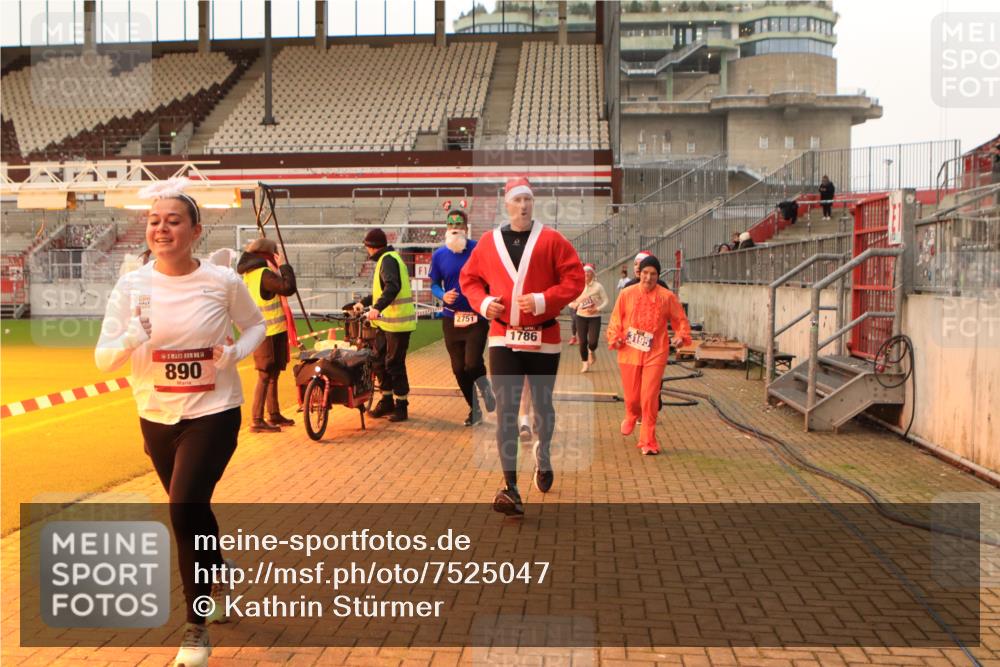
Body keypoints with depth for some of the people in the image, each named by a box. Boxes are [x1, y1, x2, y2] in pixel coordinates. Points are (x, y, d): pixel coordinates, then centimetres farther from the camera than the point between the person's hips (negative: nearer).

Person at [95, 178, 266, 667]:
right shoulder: (130, 285, -7)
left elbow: (255, 324, 6)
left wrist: (237, 353, -14)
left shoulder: (223, 281, -11)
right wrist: (130, 341, -31)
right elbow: (103, 359, -9)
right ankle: (221, 578, 50)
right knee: (191, 510, 19)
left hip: (213, 413, -3)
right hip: (156, 418, 4)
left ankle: (197, 628, 5)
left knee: (184, 511, -15)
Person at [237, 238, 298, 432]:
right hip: (270, 332, -10)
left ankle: (274, 414, 29)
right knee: (265, 376, -7)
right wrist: (283, 266, -12)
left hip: (265, 331, 10)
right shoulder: (263, 274, -17)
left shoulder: (249, 274, 12)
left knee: (273, 374, 18)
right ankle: (257, 421, -6)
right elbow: (288, 287, -24)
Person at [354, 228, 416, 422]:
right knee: (379, 360, 13)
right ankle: (387, 401, 23)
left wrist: (377, 307, -40)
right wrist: (364, 302, 27)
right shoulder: (385, 259, 19)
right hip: (385, 321, 10)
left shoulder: (388, 260, -13)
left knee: (394, 364, -4)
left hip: (396, 321, -10)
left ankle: (401, 406, 4)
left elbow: (392, 287, -30)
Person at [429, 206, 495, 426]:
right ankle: (474, 410, 28)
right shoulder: (439, 255, 2)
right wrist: (443, 295, -12)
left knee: (472, 364, -15)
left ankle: (484, 386, 21)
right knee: (459, 369, 8)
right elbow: (434, 285, 10)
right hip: (451, 319, 4)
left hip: (477, 317, -3)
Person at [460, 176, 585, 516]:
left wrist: (543, 300, -18)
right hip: (503, 338, 1)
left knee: (542, 406, 15)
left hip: (544, 338, 0)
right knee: (505, 410, -7)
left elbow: (575, 278, -5)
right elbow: (469, 278, 13)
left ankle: (543, 458, 43)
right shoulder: (488, 242, 5)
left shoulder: (552, 240, -1)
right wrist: (483, 302, -6)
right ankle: (510, 487, -7)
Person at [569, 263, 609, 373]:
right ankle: (585, 363, 18)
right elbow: (571, 300, 9)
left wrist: (597, 309, -18)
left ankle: (591, 352, 26)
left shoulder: (598, 286, -6)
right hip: (581, 317, 2)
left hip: (595, 317, -2)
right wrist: (573, 304, -14)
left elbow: (606, 301, -4)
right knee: (583, 341, 2)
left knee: (593, 342, -10)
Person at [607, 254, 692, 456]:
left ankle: (648, 441, 6)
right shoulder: (627, 293, 1)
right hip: (630, 352, 1)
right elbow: (616, 318, 6)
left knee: (650, 397, -6)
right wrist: (615, 338, -6)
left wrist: (681, 336, -11)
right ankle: (631, 416, 47)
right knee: (631, 395, 10)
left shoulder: (667, 296, -1)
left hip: (655, 353, -1)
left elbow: (680, 319, 5)